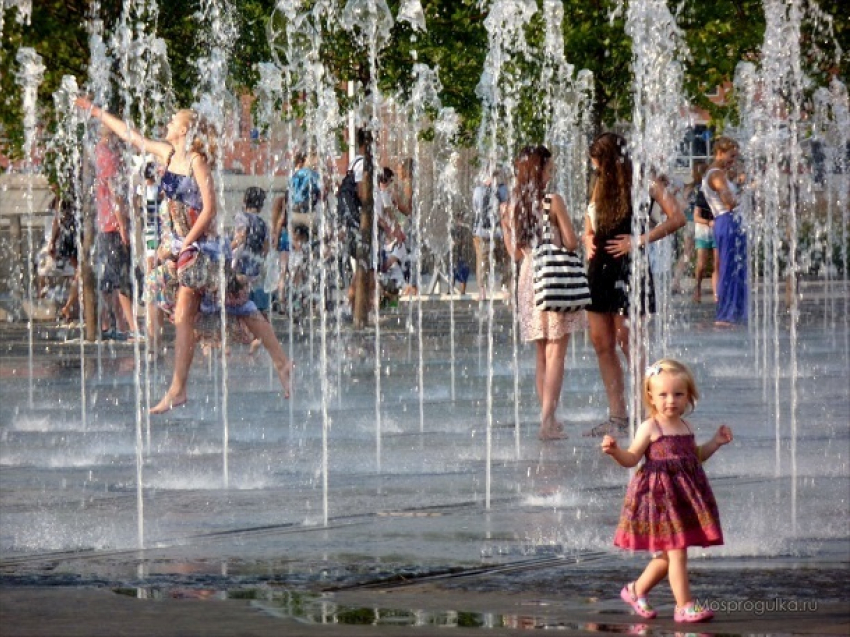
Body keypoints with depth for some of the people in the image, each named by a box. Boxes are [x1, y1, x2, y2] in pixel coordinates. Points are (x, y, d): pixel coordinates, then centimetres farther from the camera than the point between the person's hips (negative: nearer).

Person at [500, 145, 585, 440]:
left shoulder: (512, 206, 4)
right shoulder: (553, 202, -11)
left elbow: (515, 253, 8)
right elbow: (571, 243, -9)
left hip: (528, 277, 5)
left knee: (541, 355, 13)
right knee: (556, 352, -4)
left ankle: (548, 419, 15)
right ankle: (548, 419, -12)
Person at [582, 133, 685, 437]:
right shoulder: (601, 186, 17)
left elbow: (676, 218, -13)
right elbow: (589, 228, 28)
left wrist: (640, 240, -16)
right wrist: (589, 243, 6)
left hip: (629, 266, -8)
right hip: (600, 267, 8)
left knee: (628, 342, -10)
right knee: (601, 343, 4)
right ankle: (617, 417, 8)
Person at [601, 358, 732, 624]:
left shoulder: (685, 428, 11)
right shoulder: (650, 428, -9)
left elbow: (695, 456, 26)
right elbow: (631, 459, -10)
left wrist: (715, 442, 16)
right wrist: (615, 451, -29)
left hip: (684, 497, 8)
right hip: (660, 495, -8)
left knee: (667, 555, 15)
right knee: (676, 551, -9)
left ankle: (636, 590, 33)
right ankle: (684, 606, -7)